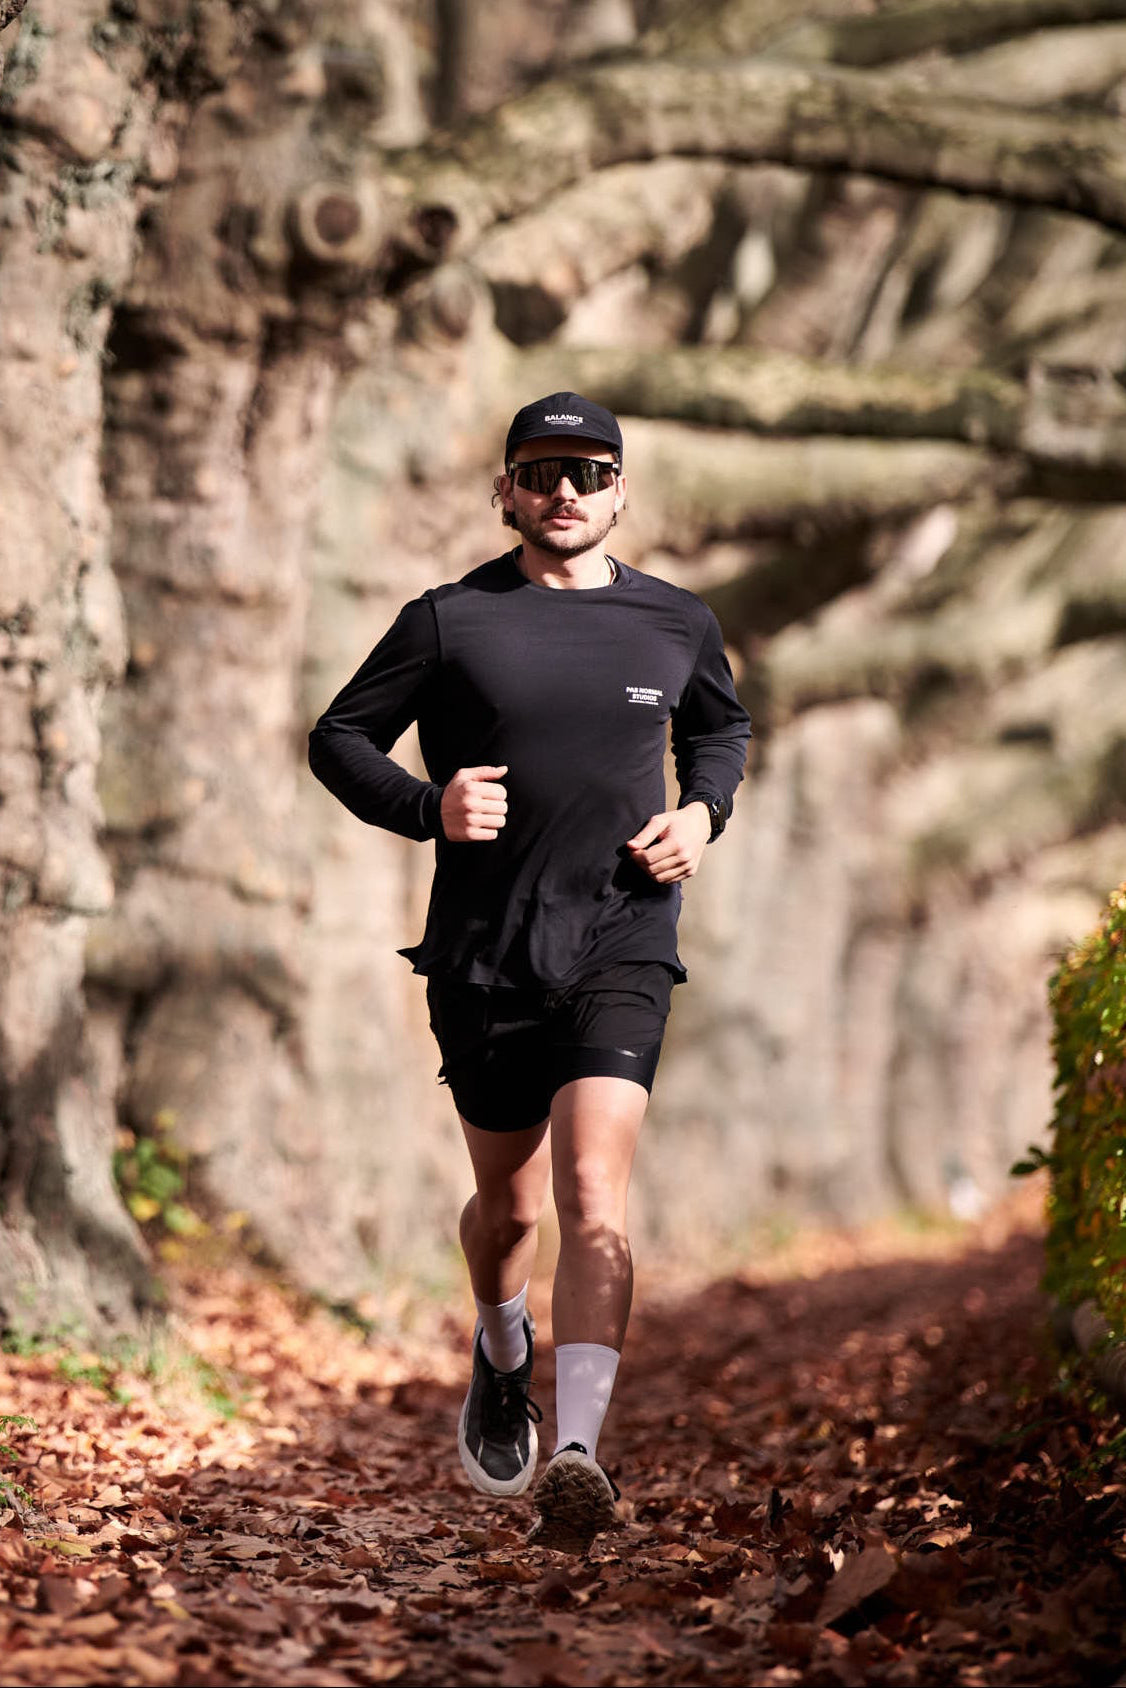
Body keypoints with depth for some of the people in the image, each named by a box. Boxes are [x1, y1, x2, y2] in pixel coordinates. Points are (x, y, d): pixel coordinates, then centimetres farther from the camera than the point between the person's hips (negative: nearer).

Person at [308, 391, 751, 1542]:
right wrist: (427, 806, -13)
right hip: (484, 958, 1)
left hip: (621, 949, 0)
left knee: (592, 1198, -19)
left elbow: (722, 730, 26)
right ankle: (502, 1359, 46)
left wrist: (702, 812, 5)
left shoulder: (676, 625, 7)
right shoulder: (449, 622, 1)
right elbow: (339, 739, 6)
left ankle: (576, 1457, -25)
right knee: (509, 1205, 13)